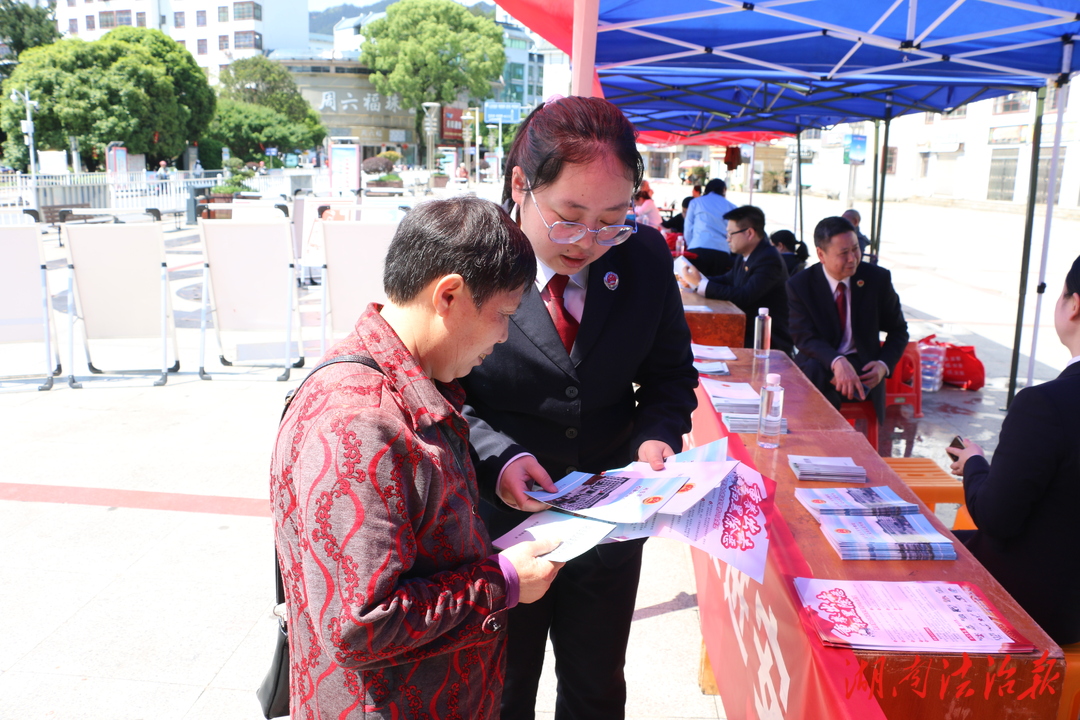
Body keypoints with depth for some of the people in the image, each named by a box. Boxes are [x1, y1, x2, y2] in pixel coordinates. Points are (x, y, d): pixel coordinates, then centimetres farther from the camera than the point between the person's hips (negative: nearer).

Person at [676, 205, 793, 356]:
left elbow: (744, 297, -27)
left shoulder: (769, 259, -20)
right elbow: (727, 279, 17)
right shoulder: (745, 256, 6)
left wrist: (701, 284, -21)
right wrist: (694, 282, -1)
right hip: (748, 331, 8)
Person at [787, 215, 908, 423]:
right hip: (818, 363, 1)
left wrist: (884, 364, -11)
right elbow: (804, 337, -14)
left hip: (863, 367, -1)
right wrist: (837, 362, -35)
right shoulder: (800, 285, -5)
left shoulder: (878, 278, -1)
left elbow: (898, 330, 9)